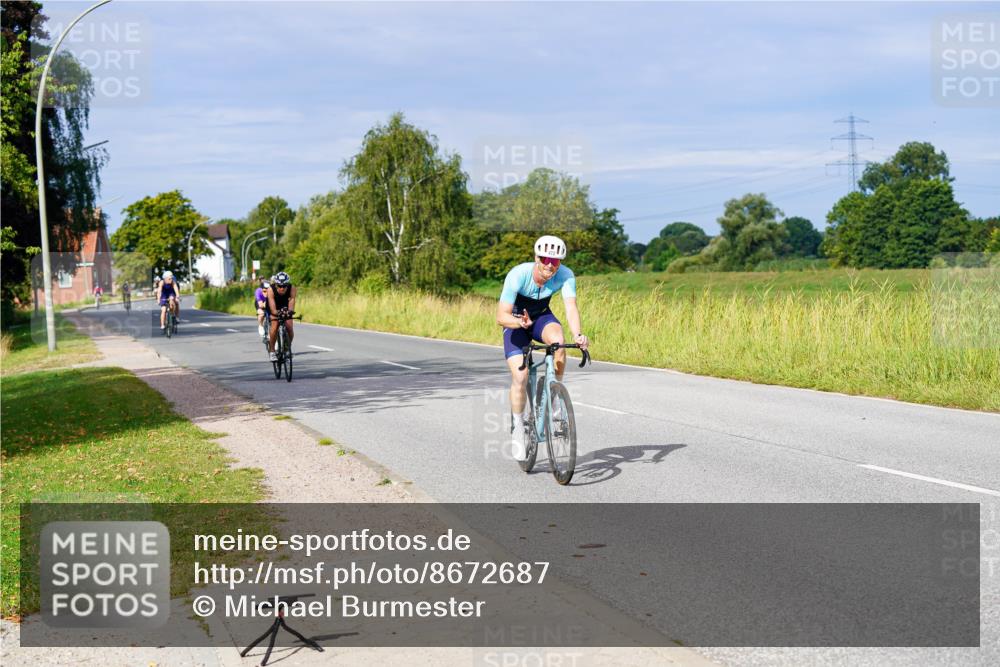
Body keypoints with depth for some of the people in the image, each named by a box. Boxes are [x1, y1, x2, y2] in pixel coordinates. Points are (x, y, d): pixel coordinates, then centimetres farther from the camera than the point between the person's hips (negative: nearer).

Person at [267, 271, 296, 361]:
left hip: (285, 307, 2)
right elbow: (273, 309, -42)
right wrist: (277, 313, -64)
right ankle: (272, 351, -11)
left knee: (289, 327, -16)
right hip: (274, 308, -2)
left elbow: (292, 301, -42)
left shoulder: (292, 288, -32)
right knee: (275, 325, -25)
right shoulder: (271, 290, -36)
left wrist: (290, 311, -63)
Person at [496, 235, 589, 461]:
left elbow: (571, 307, -37)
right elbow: (501, 316, -33)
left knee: (558, 341, -33)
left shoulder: (565, 275, -26)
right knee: (520, 377, -17)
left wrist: (577, 335, -55)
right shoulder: (518, 275, -32)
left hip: (542, 317, 2)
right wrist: (521, 322, -54)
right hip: (516, 322, -2)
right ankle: (518, 429, 3)